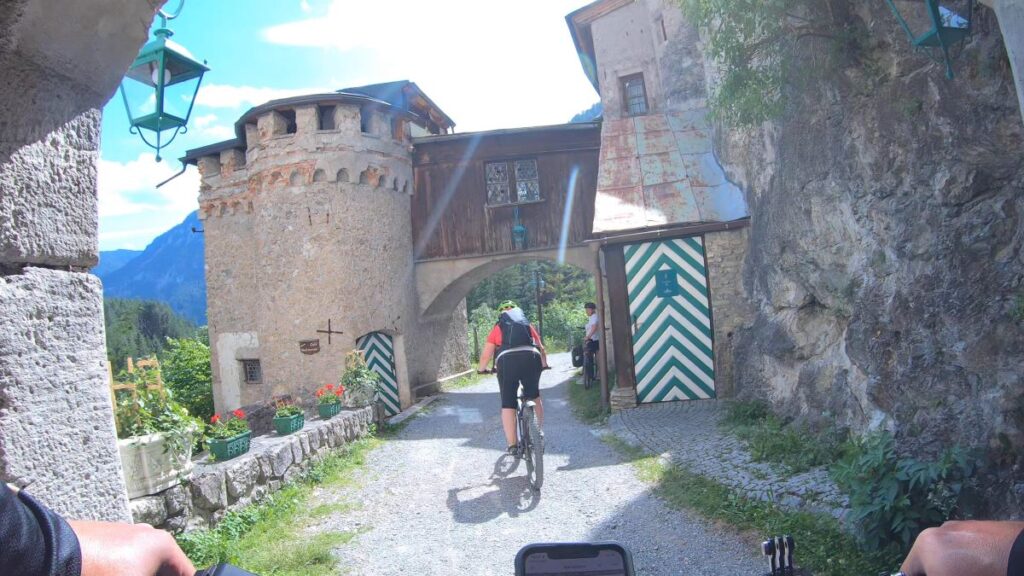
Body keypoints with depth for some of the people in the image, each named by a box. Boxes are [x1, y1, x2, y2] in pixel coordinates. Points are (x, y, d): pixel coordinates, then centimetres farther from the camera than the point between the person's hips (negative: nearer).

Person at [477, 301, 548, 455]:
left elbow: (485, 355, 20)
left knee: (507, 405, 6)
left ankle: (512, 446, 3)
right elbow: (541, 349, 31)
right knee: (534, 397, 25)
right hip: (531, 358, 2)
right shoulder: (528, 325, 30)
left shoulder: (497, 328, 24)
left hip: (507, 361, -2)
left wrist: (481, 369, 39)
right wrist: (544, 364, 49)